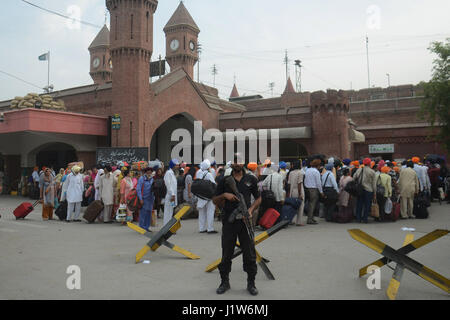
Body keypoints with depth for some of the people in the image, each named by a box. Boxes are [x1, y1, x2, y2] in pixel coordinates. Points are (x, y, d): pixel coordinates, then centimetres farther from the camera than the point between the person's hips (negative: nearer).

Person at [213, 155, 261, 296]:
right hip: (229, 221, 0)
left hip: (245, 221, 0)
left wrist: (251, 209, -5)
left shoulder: (251, 180, 6)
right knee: (226, 254, 7)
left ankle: (251, 283, 17)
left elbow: (258, 198, 13)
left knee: (250, 254, 3)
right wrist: (224, 195, -12)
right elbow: (215, 200, 8)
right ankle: (225, 282, 22)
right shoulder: (225, 181, 5)